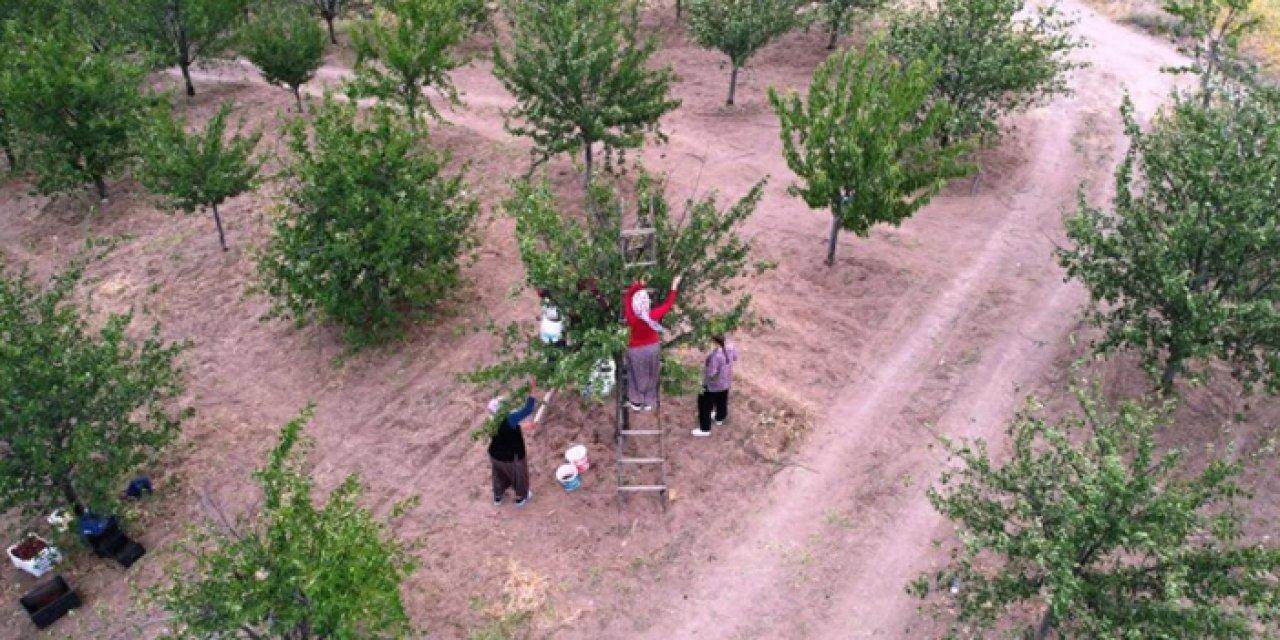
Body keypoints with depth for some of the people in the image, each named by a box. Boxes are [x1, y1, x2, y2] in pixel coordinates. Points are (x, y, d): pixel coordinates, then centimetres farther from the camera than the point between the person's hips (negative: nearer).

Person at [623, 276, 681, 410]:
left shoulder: (631, 317, -31)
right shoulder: (653, 315, -29)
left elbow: (627, 296, -18)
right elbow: (668, 304, -15)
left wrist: (638, 284, -16)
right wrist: (674, 287, -8)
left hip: (636, 350, -1)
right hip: (652, 347, 1)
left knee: (637, 375, 20)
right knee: (651, 376, 20)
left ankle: (636, 401, 33)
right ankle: (648, 402, 34)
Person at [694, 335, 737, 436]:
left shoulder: (714, 355, -38)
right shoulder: (730, 346, -17)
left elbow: (711, 373, -30)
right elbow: (735, 357, 3)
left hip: (713, 385, -7)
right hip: (726, 380, 7)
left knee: (705, 405, 15)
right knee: (722, 400, 31)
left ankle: (705, 429, 32)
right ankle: (719, 418, 57)